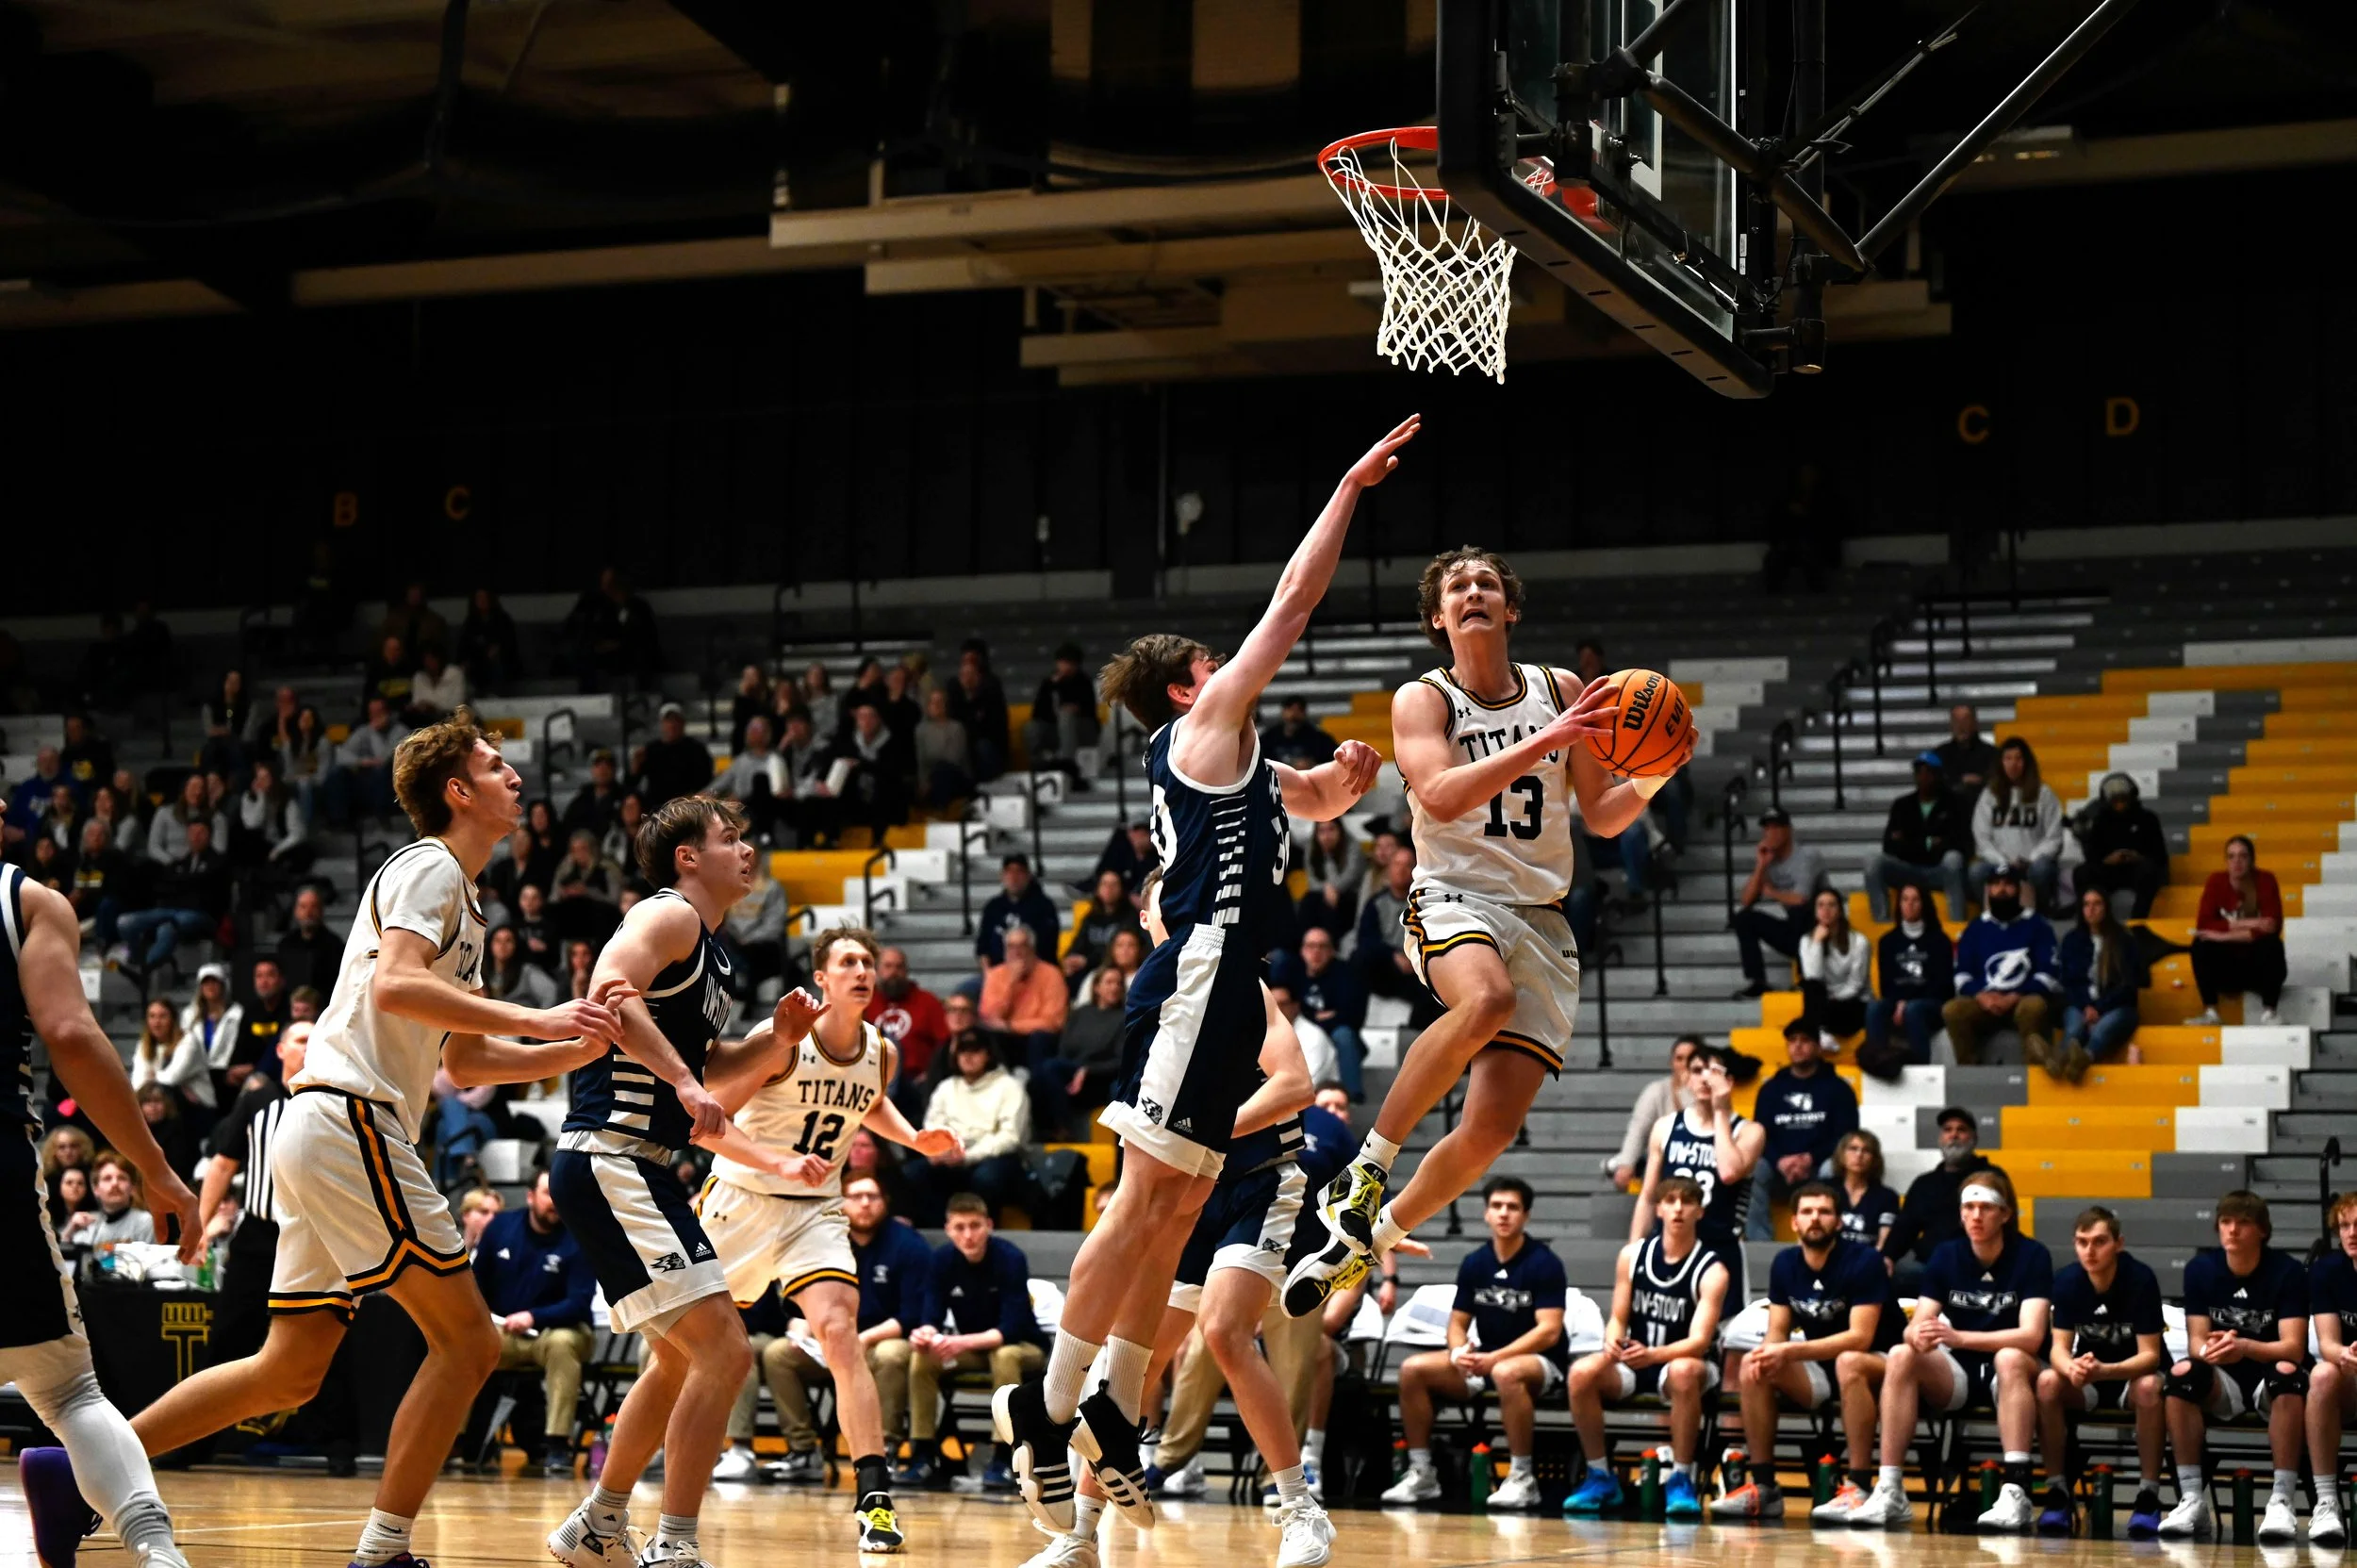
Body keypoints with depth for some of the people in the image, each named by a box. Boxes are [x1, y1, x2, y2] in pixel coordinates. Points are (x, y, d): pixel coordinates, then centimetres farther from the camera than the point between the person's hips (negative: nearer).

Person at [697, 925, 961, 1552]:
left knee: (840, 1332, -18)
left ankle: (874, 1495, -23)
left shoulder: (880, 1052, -2)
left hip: (814, 1210, 3)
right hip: (741, 1198, -3)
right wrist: (783, 1162, -32)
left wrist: (918, 1140, 4)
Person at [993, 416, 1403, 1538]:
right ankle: (1048, 1407, -12)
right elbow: (1294, 601, -1)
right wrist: (1351, 487, 5)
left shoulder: (1228, 757, 25)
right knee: (1147, 1202, -12)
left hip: (1220, 986, 10)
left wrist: (1347, 777, 16)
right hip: (1200, 977, -10)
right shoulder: (1205, 723, 0)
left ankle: (1113, 1415, 11)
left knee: (1175, 1210, 9)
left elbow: (1316, 802, 40)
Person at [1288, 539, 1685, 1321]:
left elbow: (1602, 816, 15)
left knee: (1493, 1126, -7)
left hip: (1541, 919, 4)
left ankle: (1369, 1236, 17)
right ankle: (1364, 1172, -25)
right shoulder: (1422, 699, 1)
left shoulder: (1561, 693, 11)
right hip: (1454, 898, -4)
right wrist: (1544, 743, -27)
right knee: (1487, 998, -40)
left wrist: (1652, 779, -6)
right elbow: (1441, 795, -18)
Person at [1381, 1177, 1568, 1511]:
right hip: (1486, 1362, 6)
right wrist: (1460, 1351, -15)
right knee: (1413, 1369, -13)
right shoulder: (1474, 1263, 5)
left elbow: (1549, 1331, -18)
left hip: (1542, 1363, -6)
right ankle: (1421, 1473, -6)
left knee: (1506, 1373, -41)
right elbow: (1457, 1323, 9)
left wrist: (1494, 1358, -26)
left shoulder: (1544, 1263, -11)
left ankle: (1523, 1478, -28)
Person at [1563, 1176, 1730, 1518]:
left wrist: (1653, 1355, -38)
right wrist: (1612, 1344, -22)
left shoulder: (1712, 1270, -10)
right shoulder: (1633, 1255, 2)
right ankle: (1599, 1477, -13)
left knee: (1684, 1372, -40)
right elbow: (1618, 1318, 4)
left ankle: (1680, 1479, -27)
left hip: (1682, 1363, -4)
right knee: (1582, 1372, -26)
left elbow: (1700, 1340, -19)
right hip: (1634, 1363, 4)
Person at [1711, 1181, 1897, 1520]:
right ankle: (1763, 1487, -12)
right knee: (1752, 1366, -15)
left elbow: (1860, 1337, -24)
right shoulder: (1785, 1264, 2)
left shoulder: (1863, 1260, -17)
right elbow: (1777, 1332, 3)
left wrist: (1791, 1352, -31)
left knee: (1848, 1363, -38)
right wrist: (1769, 1353, -23)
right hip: (1821, 1374, 6)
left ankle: (1859, 1488, -37)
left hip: (1877, 1368, -6)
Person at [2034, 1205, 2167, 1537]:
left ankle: (2148, 1496, -26)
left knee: (2150, 1388, -36)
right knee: (2047, 1382, -28)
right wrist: (2072, 1369, -38)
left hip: (2133, 1374, -3)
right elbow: (2059, 1348, -12)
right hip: (2087, 1381, 3)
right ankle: (2057, 1492, -19)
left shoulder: (2141, 1279, -20)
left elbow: (2150, 1354, -21)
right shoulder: (2067, 1280, -11)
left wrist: (2104, 1371, -41)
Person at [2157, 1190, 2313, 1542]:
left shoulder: (2288, 1272, -10)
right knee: (2182, 1374, -30)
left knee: (2287, 1374, -37)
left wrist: (2245, 1347, -37)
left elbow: (2294, 1348, -18)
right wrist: (2210, 1349, -32)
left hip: (2269, 1383, -2)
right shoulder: (2200, 1269, -2)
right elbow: (2196, 1341, -5)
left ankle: (2281, 1501, -38)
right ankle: (2193, 1500, -29)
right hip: (2224, 1384, 2)